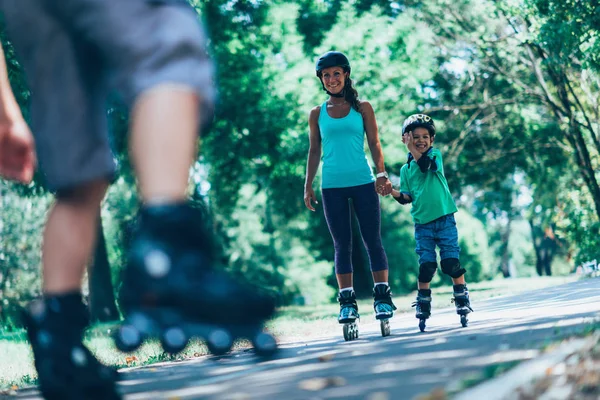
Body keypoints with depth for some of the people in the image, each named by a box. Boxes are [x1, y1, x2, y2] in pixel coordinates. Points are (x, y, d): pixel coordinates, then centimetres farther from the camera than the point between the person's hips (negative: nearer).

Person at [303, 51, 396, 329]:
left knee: (373, 241, -1)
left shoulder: (362, 108, 7)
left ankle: (382, 297, 4)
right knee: (342, 245, 3)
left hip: (362, 182, -1)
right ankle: (347, 301, 5)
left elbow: (374, 143, 5)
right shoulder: (317, 114, 10)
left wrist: (381, 174, -7)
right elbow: (314, 151, 13)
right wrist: (308, 186, 8)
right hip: (332, 186, 1)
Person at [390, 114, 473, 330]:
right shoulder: (406, 169, 11)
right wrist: (394, 193, -9)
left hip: (444, 219, -2)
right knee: (426, 264, -1)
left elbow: (425, 165, -19)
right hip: (422, 223, 2)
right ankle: (423, 304, 9)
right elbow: (407, 197, 8)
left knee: (451, 261, -3)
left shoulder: (435, 155, 3)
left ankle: (462, 299, 10)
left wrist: (413, 149, -15)